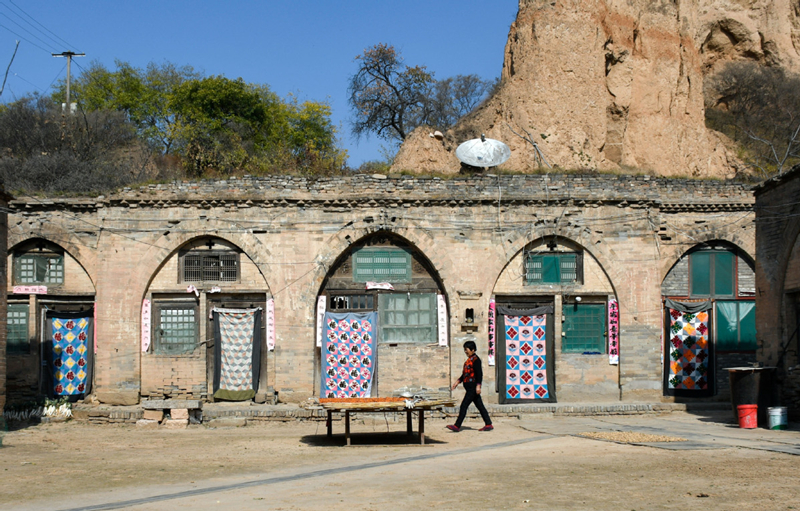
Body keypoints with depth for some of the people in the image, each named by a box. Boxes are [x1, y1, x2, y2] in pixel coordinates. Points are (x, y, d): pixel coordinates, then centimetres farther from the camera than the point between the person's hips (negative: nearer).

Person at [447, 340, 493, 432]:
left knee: (464, 405, -8)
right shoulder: (469, 360, 16)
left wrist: (478, 386, -24)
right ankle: (488, 425, 13)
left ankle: (457, 426, -7)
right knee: (480, 406, 10)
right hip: (470, 388, 10)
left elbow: (479, 373, -19)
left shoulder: (476, 360, -12)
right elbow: (464, 374, 23)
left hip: (473, 388, -10)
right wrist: (457, 382, 21)